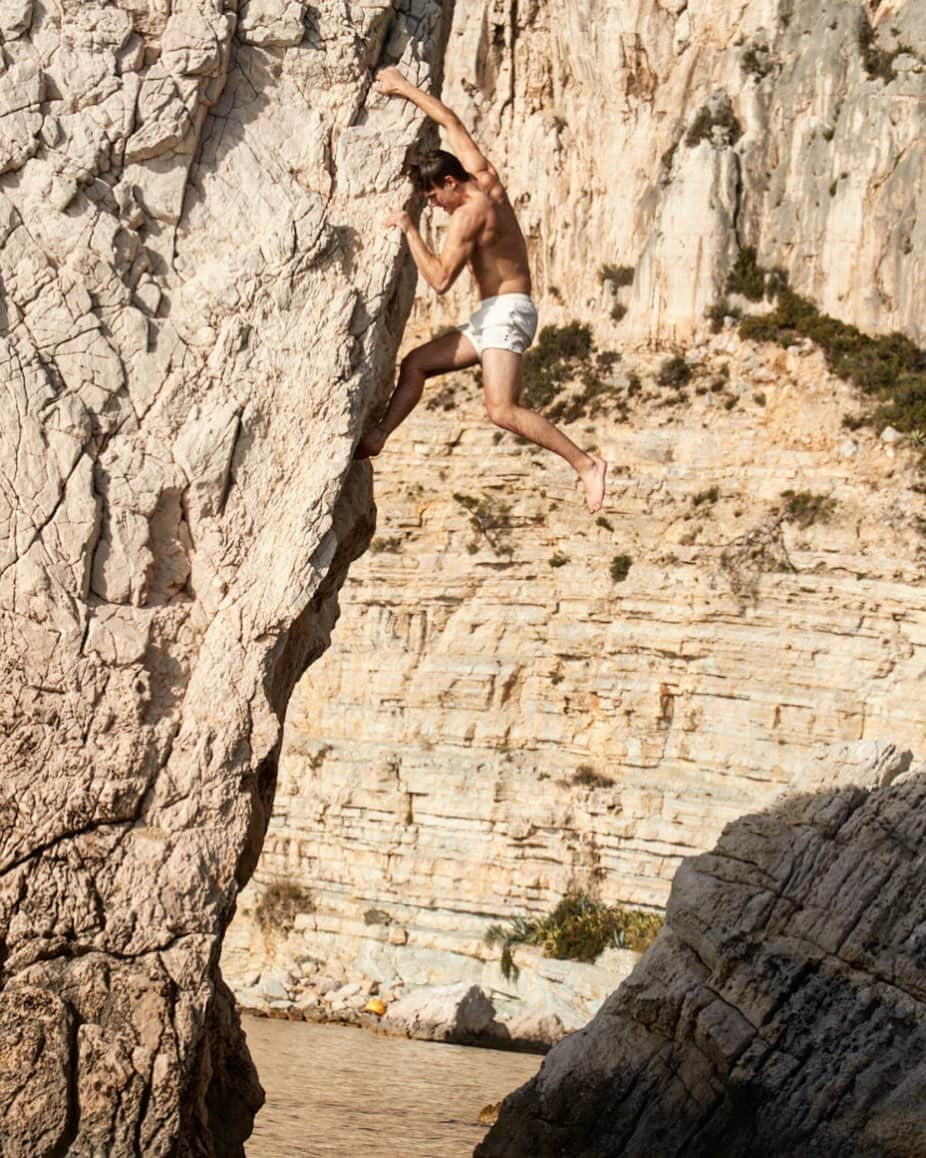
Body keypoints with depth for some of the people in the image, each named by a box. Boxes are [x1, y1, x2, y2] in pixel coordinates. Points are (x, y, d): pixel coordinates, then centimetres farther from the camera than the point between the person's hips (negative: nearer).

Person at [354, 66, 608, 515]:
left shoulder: (468, 214, -15)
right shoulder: (485, 179, 9)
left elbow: (440, 280, -19)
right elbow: (451, 123, 22)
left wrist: (410, 230, -12)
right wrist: (406, 89, 25)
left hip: (506, 311, -10)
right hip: (492, 317, 10)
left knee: (502, 410, -23)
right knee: (415, 363, 12)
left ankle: (585, 464, -24)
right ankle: (377, 437, 15)